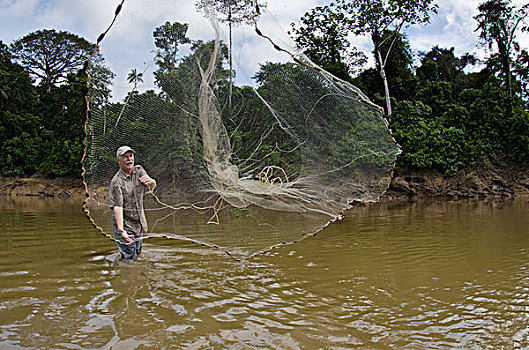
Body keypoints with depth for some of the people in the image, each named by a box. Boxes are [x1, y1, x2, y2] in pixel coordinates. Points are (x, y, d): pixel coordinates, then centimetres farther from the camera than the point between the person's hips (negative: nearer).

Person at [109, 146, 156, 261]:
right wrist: (121, 230, -36)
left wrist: (150, 181, -29)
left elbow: (153, 186, -3)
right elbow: (117, 207, -27)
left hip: (138, 223, 7)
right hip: (124, 224, -7)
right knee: (130, 258, -5)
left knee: (137, 251, 23)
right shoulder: (116, 181, -20)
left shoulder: (139, 170, 1)